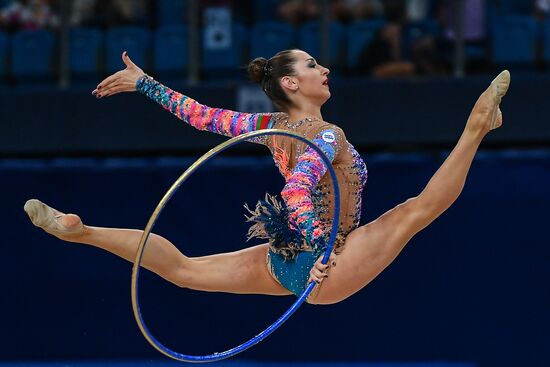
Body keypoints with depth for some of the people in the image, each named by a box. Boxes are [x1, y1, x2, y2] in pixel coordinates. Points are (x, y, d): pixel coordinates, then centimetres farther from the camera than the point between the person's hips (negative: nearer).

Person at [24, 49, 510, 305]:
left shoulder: (272, 125, 4)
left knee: (182, 269, 16)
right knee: (420, 208, -18)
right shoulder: (327, 137, -19)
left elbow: (200, 115, 9)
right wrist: (322, 247, -49)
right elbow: (298, 189, -37)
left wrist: (144, 83, 19)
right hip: (323, 271, -8)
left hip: (281, 263, 8)